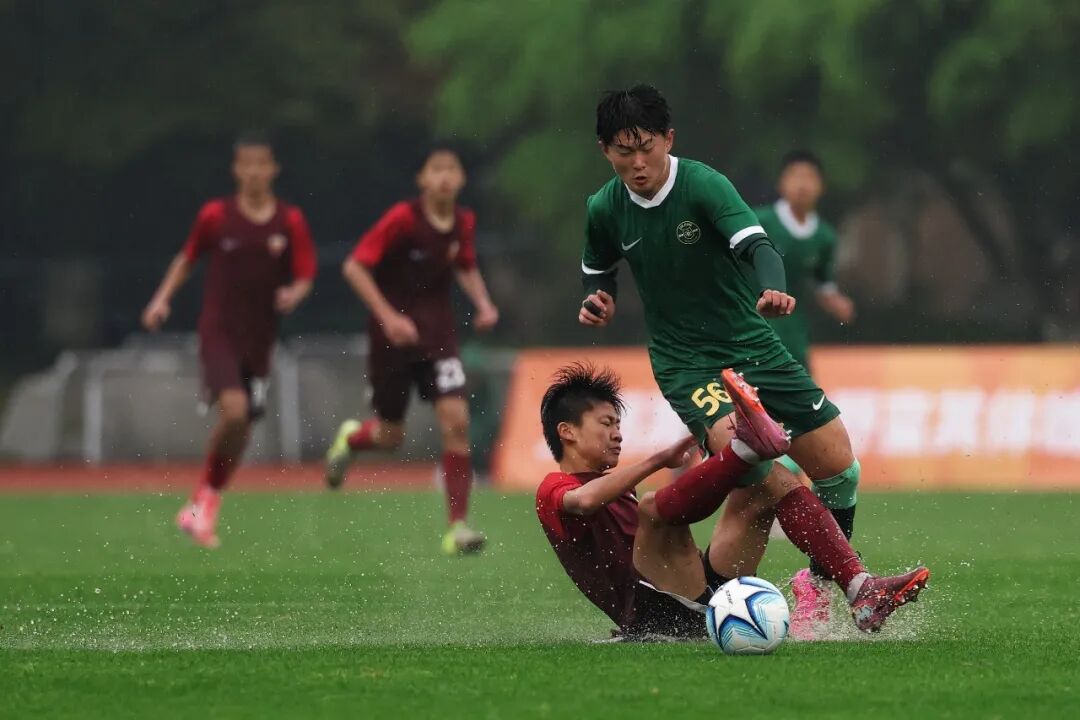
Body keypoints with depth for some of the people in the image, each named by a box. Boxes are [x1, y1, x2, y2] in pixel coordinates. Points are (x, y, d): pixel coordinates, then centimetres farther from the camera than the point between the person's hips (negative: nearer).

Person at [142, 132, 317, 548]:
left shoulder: (290, 222, 0)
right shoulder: (215, 216, -2)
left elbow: (305, 277, 0)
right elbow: (188, 258, 12)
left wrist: (294, 295, -23)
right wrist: (162, 299, 1)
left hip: (260, 339, 3)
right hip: (219, 331, -3)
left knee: (242, 428, 7)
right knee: (233, 411, -22)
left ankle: (204, 506, 26)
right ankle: (205, 496, -3)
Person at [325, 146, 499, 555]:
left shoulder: (464, 223, 0)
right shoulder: (403, 219, -16)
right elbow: (354, 267, -16)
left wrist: (483, 304, 2)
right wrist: (388, 317, -24)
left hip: (438, 336, 3)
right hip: (393, 334, -3)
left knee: (456, 419, -15)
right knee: (392, 437, 6)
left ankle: (458, 527, -11)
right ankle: (351, 438, 45)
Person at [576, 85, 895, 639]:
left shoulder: (702, 186, -15)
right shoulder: (605, 209, -3)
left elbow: (755, 244, -31)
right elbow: (597, 272, 19)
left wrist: (773, 290, -52)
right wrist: (598, 302, -4)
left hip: (754, 345, 1)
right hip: (686, 364, -1)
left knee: (838, 469, 0)